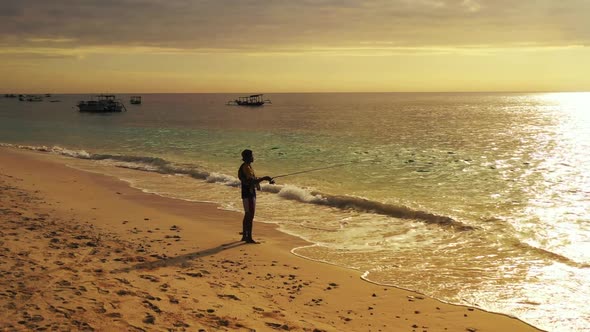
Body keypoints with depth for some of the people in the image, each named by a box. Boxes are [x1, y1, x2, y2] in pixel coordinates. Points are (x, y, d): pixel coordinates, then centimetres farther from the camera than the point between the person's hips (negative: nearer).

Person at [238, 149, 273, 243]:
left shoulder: (248, 166, 14)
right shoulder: (246, 167, -17)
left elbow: (254, 179, 21)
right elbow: (252, 181, -26)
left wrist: (265, 179, 14)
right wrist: (264, 178, -22)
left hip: (251, 194, 11)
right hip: (248, 194, -11)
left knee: (247, 215, 16)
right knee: (250, 216, -9)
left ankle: (245, 236, 24)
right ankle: (249, 238, -7)